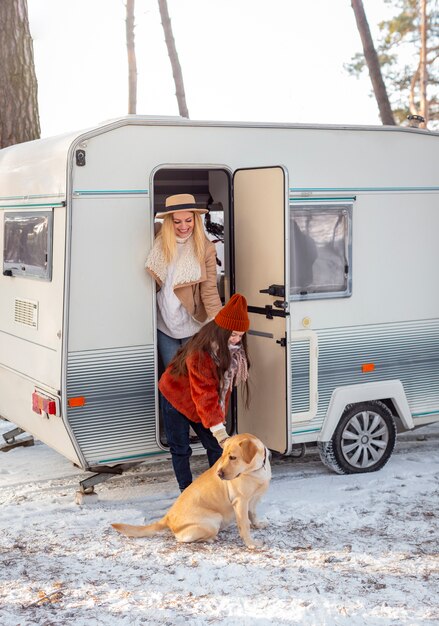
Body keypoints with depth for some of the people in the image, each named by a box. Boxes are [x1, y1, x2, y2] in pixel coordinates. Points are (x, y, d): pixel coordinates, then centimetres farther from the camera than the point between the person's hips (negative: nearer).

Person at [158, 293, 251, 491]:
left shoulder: (233, 349, -14)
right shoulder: (200, 353, -36)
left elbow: (225, 384, -1)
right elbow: (204, 394, -40)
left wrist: (220, 414, 0)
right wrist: (217, 428, -44)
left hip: (204, 405, 6)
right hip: (177, 398, -6)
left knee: (215, 446, 2)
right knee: (181, 449, 2)